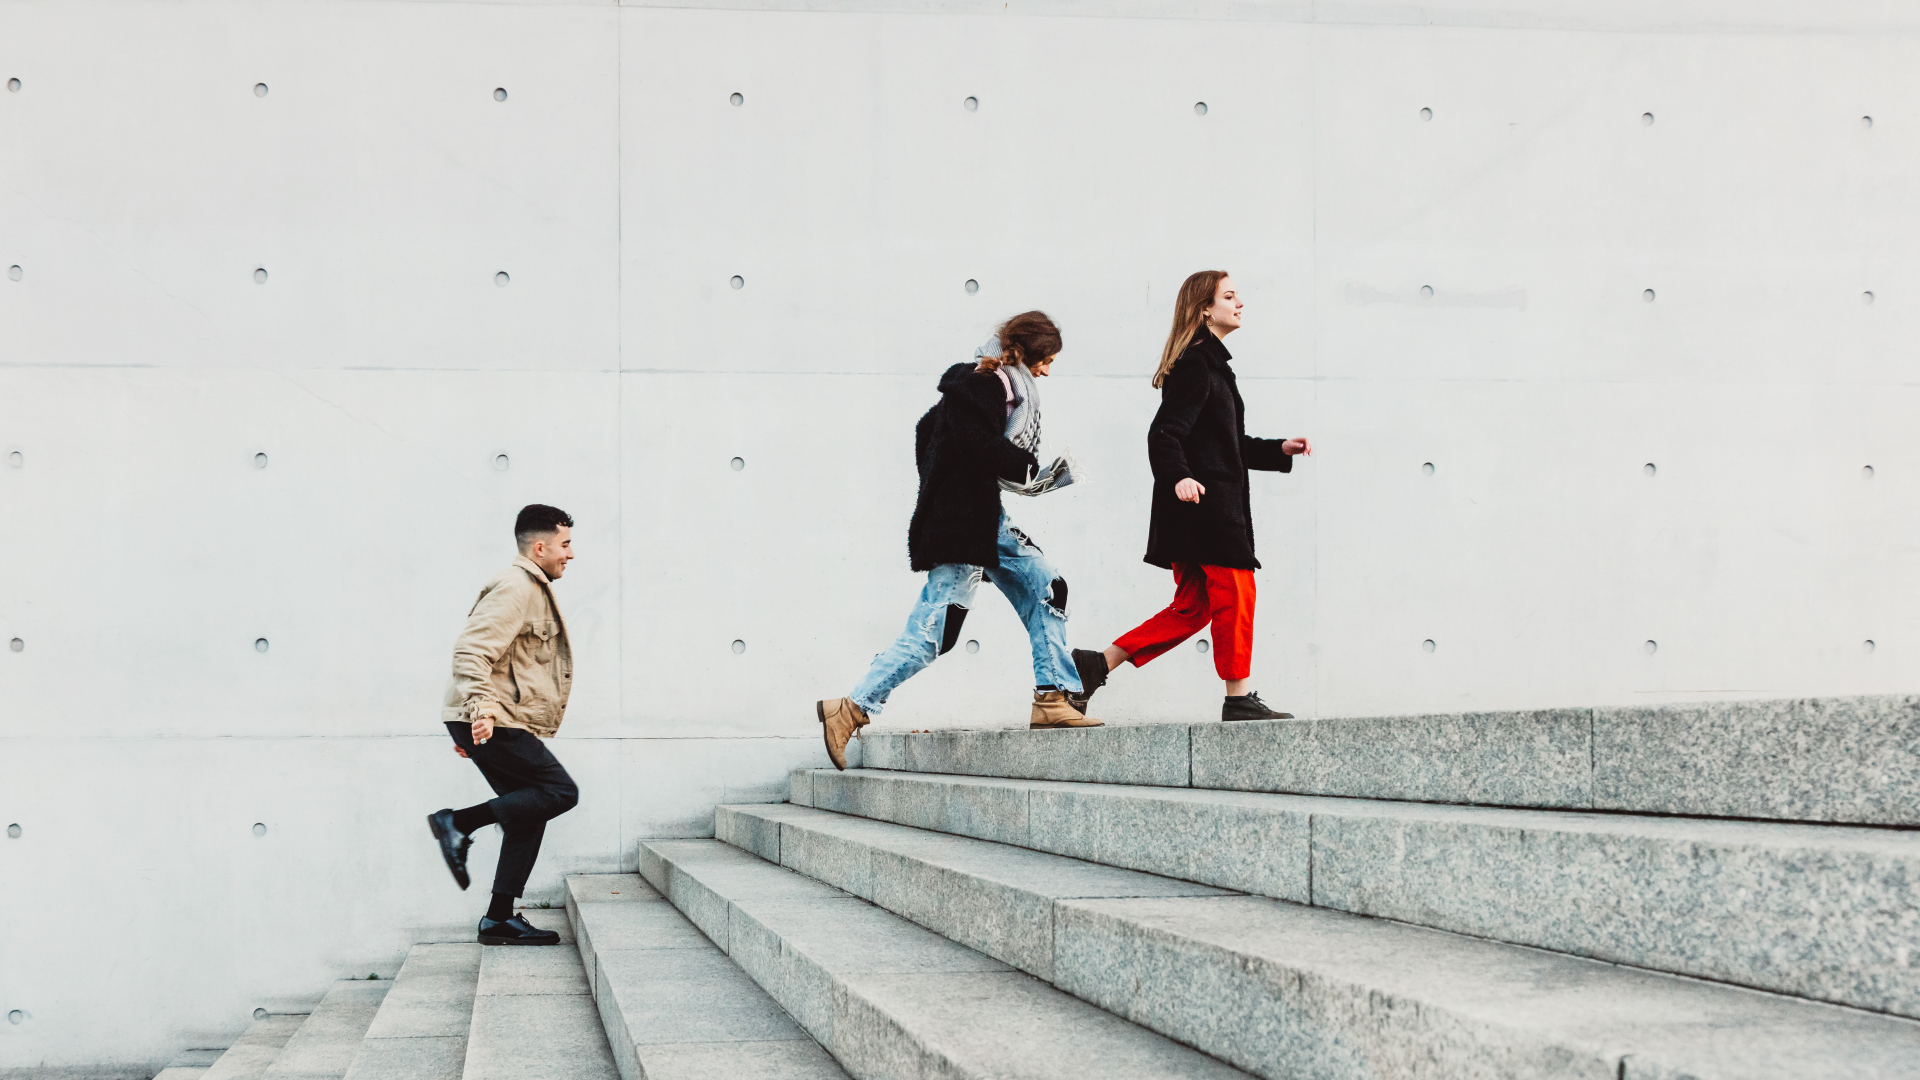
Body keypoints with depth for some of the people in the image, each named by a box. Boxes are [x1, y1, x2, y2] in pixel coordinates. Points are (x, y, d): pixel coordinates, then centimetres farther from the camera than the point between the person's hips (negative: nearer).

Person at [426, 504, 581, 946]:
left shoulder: (534, 590, 24)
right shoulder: (515, 587, -10)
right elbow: (471, 649, -22)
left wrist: (471, 722, 30)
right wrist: (481, 708, -33)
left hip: (496, 723, 10)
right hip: (495, 722, -10)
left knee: (528, 816, 8)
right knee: (560, 791, -14)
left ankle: (500, 919, 9)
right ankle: (457, 823, -13)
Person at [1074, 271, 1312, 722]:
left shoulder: (1211, 364, 22)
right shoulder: (1196, 366, -11)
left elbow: (1230, 446, 29)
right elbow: (1164, 433, -21)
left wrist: (1280, 450, 22)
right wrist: (1178, 477, -37)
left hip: (1215, 503, 10)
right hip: (1204, 498, -10)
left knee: (1191, 608, 9)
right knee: (1235, 591, -3)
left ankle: (1097, 665, 8)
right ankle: (1238, 697, 5)